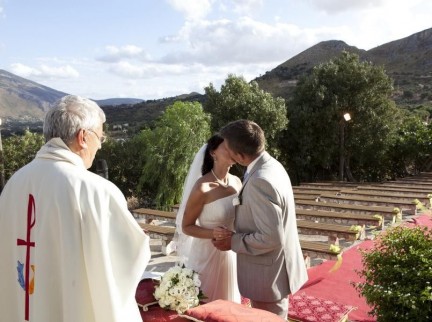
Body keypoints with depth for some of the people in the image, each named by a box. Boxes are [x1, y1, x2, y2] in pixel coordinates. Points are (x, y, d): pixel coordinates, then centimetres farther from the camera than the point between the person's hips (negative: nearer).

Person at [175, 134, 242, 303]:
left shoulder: (237, 182, 1)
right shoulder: (202, 187, -18)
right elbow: (186, 227, -11)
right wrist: (213, 234, -27)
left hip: (232, 253, 6)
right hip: (208, 254, -6)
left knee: (229, 301, 20)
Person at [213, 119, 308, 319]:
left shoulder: (260, 181, -30)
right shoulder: (271, 166, 1)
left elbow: (271, 238, -29)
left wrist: (233, 242, -18)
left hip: (268, 277, -9)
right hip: (275, 270, 9)